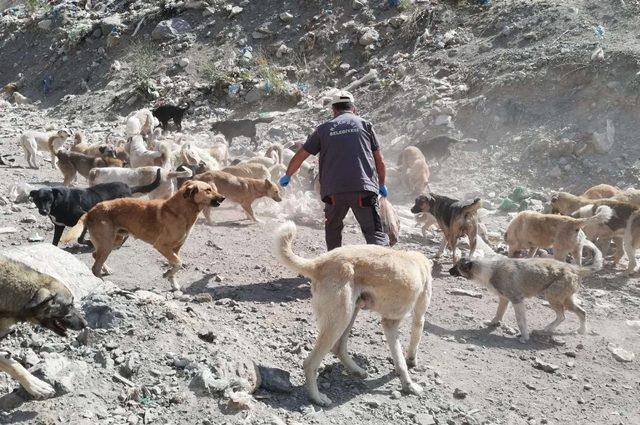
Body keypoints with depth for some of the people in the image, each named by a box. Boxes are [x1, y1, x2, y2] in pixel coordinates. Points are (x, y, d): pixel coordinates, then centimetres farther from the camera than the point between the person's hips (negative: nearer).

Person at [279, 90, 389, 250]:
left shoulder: (324, 129, 13)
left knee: (333, 228, 23)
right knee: (374, 231, -3)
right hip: (364, 189, -1)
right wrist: (382, 185, 26)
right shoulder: (364, 124, 12)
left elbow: (300, 156, 16)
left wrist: (287, 176, 33)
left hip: (334, 190, 1)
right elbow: (379, 160, 11)